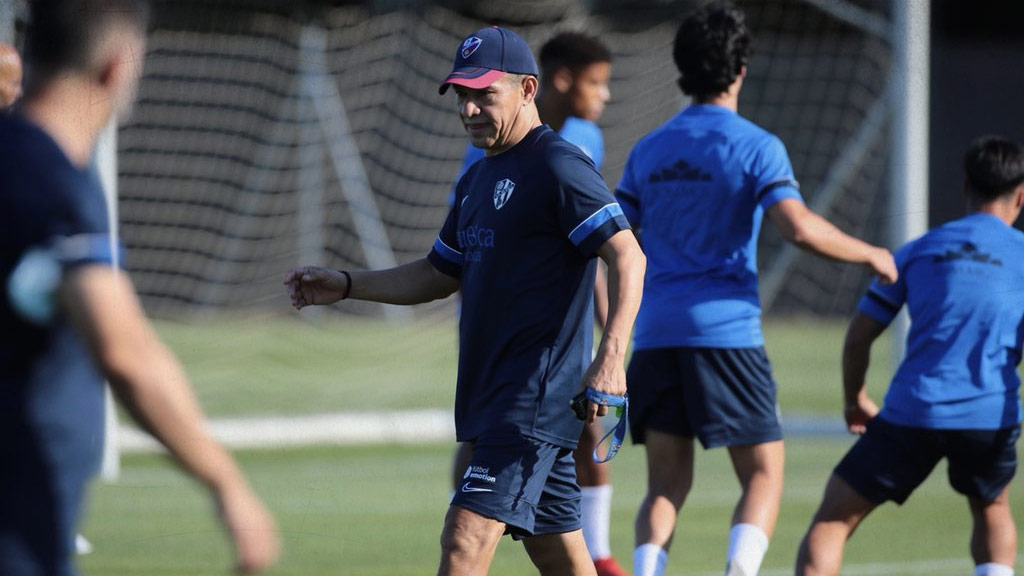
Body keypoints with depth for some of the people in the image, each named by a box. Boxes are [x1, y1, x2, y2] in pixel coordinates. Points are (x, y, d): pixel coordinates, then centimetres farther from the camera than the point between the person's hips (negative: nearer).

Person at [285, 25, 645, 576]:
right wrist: (346, 284, 18)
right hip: (491, 398, 10)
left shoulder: (558, 167, -11)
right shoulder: (478, 179, 19)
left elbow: (627, 257, -19)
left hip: (534, 396, -10)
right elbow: (438, 275, 29)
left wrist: (610, 358, -30)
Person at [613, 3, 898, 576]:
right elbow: (799, 227, -18)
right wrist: (870, 255, -4)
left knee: (667, 486, 9)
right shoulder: (754, 146, -5)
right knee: (764, 476, 4)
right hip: (727, 332, -5)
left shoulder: (649, 151, 11)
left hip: (656, 335, 5)